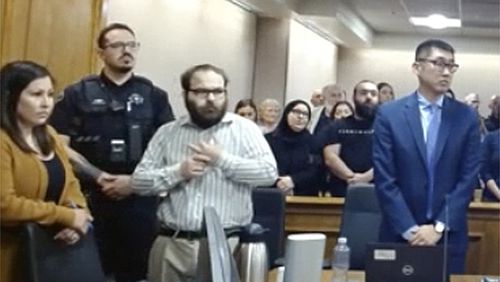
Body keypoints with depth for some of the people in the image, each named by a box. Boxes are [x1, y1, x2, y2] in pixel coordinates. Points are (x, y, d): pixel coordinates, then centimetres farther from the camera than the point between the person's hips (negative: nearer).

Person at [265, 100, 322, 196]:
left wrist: (293, 180, -18)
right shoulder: (270, 139, 7)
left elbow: (314, 172, -2)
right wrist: (277, 182, -19)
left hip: (304, 196, 1)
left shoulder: (312, 141, 9)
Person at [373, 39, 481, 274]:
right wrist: (410, 229, -13)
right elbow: (385, 180, -7)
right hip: (400, 234, -1)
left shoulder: (466, 117, 2)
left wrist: (439, 227, -10)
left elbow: (468, 177, -2)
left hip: (449, 235, 1)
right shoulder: (389, 114, -3)